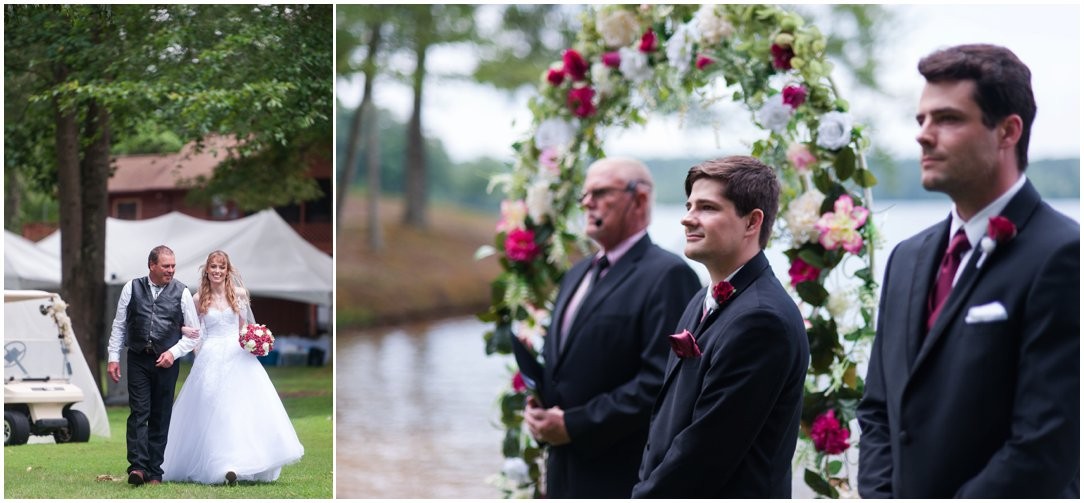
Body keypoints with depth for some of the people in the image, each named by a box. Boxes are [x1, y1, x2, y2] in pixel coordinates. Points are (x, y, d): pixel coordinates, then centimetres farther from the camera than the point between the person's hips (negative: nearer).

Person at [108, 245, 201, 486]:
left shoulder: (181, 292, 3)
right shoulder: (132, 288, 4)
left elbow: (194, 333, 6)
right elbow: (119, 325, 9)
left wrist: (173, 352, -7)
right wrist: (113, 357, 3)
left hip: (166, 361, 1)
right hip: (138, 359, 0)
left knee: (160, 417, 4)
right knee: (139, 412, -10)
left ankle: (154, 472, 9)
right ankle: (138, 466, -16)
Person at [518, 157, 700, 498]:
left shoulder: (668, 276, -11)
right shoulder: (578, 274, 19)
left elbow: (661, 380, -19)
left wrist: (575, 424, -18)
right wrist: (537, 406, 3)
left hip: (623, 478, -9)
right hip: (567, 473, 9)